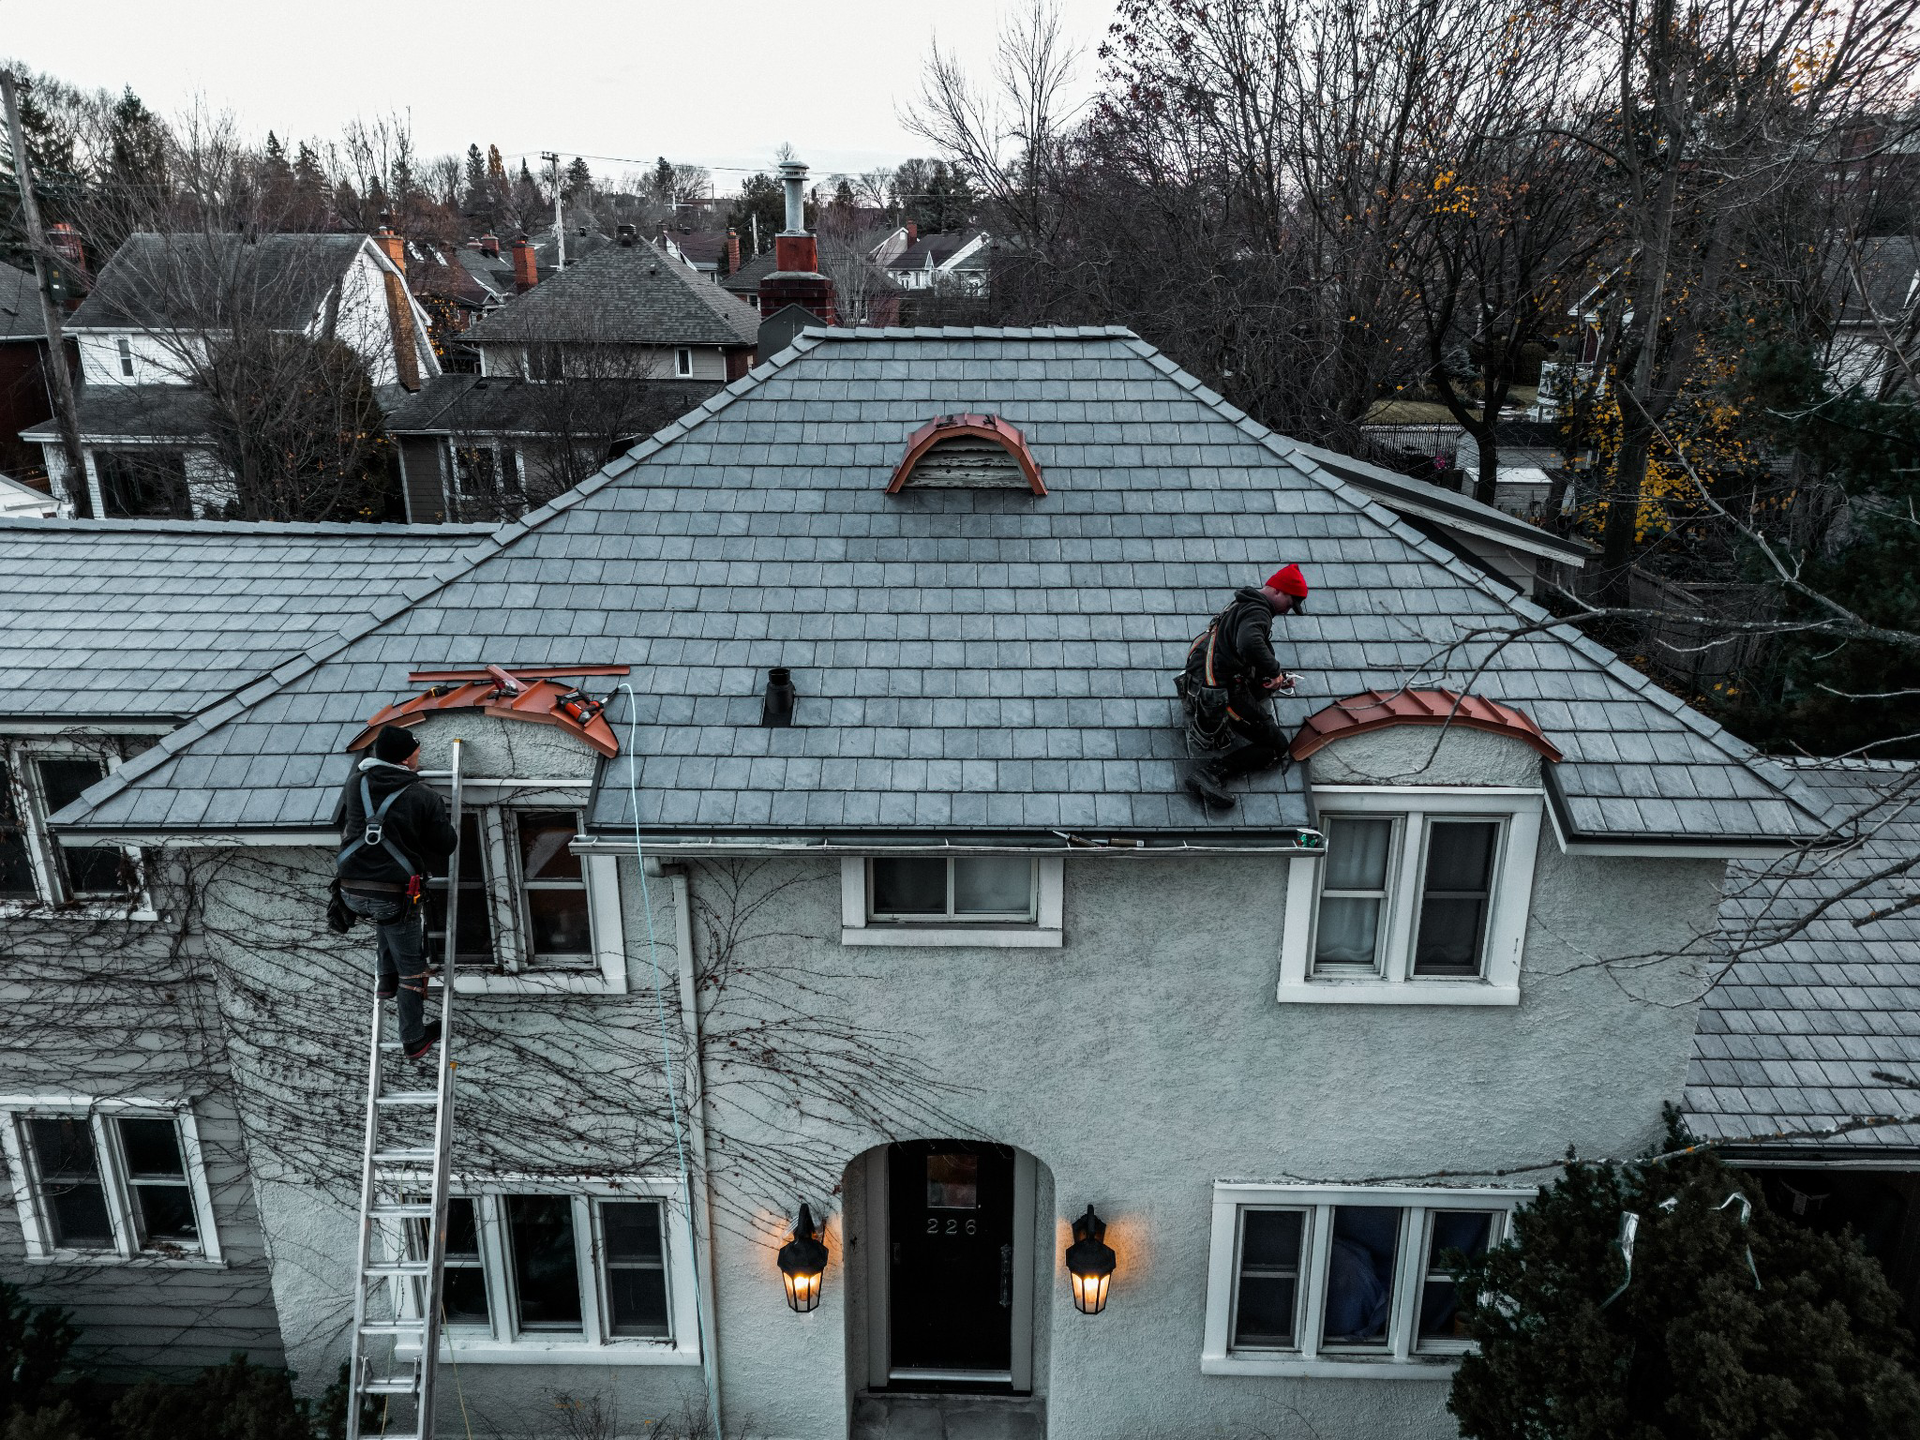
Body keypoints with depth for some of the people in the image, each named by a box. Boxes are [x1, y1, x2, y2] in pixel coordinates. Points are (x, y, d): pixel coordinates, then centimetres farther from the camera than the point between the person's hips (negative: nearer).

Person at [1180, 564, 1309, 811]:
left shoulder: (1243, 605, 16)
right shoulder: (1257, 613, -17)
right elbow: (1250, 645, -39)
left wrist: (1275, 676, 15)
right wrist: (1274, 671, -23)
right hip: (1221, 695, -10)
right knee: (1277, 746, -3)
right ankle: (1210, 772, -18)